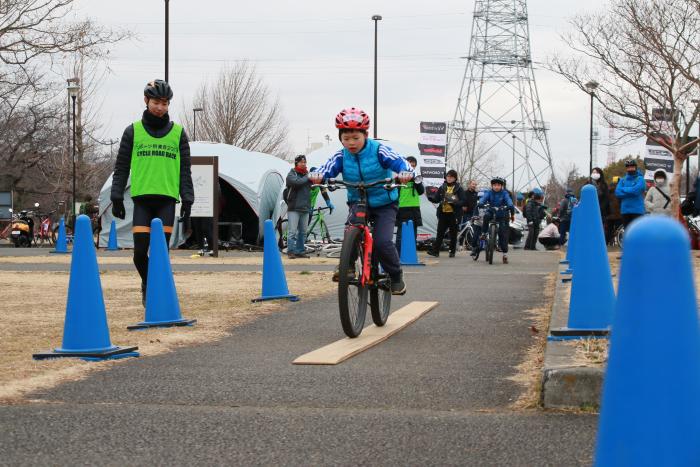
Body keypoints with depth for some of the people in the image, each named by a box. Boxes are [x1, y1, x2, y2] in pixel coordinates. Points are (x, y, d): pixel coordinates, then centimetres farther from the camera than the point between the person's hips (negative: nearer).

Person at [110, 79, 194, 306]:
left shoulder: (178, 133, 9)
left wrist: (187, 200, 3)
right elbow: (121, 167, 8)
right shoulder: (133, 131, 6)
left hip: (167, 199, 0)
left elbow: (185, 170, 10)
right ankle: (147, 285, 21)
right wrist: (117, 197, 3)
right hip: (142, 198, 0)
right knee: (140, 250, -5)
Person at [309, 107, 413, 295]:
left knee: (382, 242, -20)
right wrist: (318, 176, -47)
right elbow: (329, 167, -22)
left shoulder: (379, 151, -15)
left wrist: (406, 172, -50)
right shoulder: (341, 156, -7)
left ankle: (396, 276, 5)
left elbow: (400, 162, -26)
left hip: (384, 203, -2)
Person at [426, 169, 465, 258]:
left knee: (453, 233, 6)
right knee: (440, 233, -3)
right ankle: (435, 250, -6)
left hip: (453, 214, -2)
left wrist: (453, 201, -23)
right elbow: (436, 199, 7)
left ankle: (452, 251, 14)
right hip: (443, 213, 2)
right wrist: (430, 197, -14)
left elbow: (462, 201, -5)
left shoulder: (459, 188, 1)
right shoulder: (442, 188, 9)